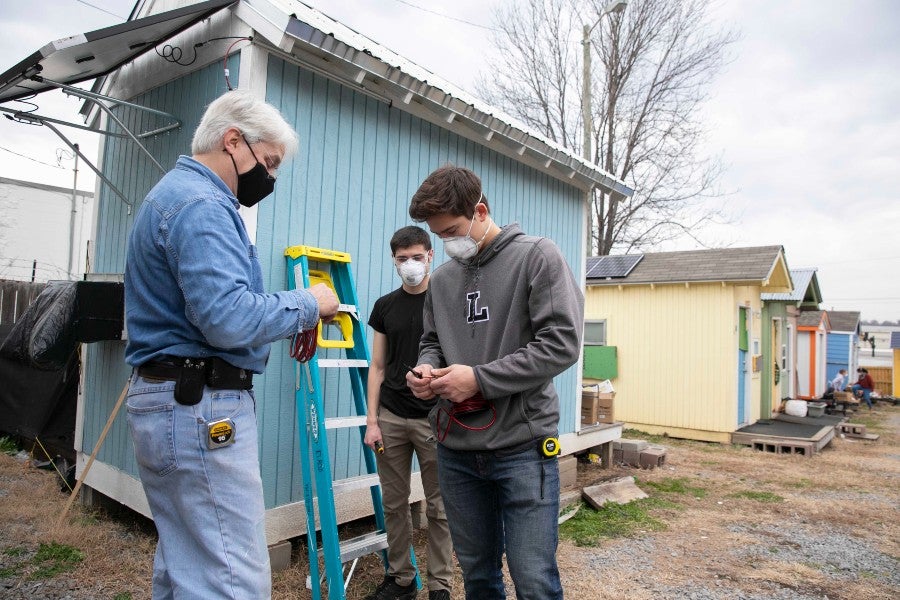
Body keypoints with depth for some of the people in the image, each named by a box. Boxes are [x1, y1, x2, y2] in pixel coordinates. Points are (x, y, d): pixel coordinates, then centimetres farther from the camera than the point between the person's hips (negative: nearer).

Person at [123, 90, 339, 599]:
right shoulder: (201, 204, -14)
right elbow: (230, 320, -26)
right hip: (202, 409, -11)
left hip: (174, 402, 11)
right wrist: (308, 304, -10)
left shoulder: (179, 194, 20)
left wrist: (294, 320, 11)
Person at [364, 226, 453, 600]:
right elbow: (377, 366, 9)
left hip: (433, 419, -3)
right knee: (394, 503, 12)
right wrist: (372, 420, 2)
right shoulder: (385, 306, 8)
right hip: (391, 417, 3)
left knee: (438, 507, 5)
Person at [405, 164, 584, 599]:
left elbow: (561, 344, -12)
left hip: (522, 446, -5)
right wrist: (426, 368, -4)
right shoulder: (441, 279, 11)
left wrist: (479, 379, -17)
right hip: (456, 449, 5)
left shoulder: (537, 257, -4)